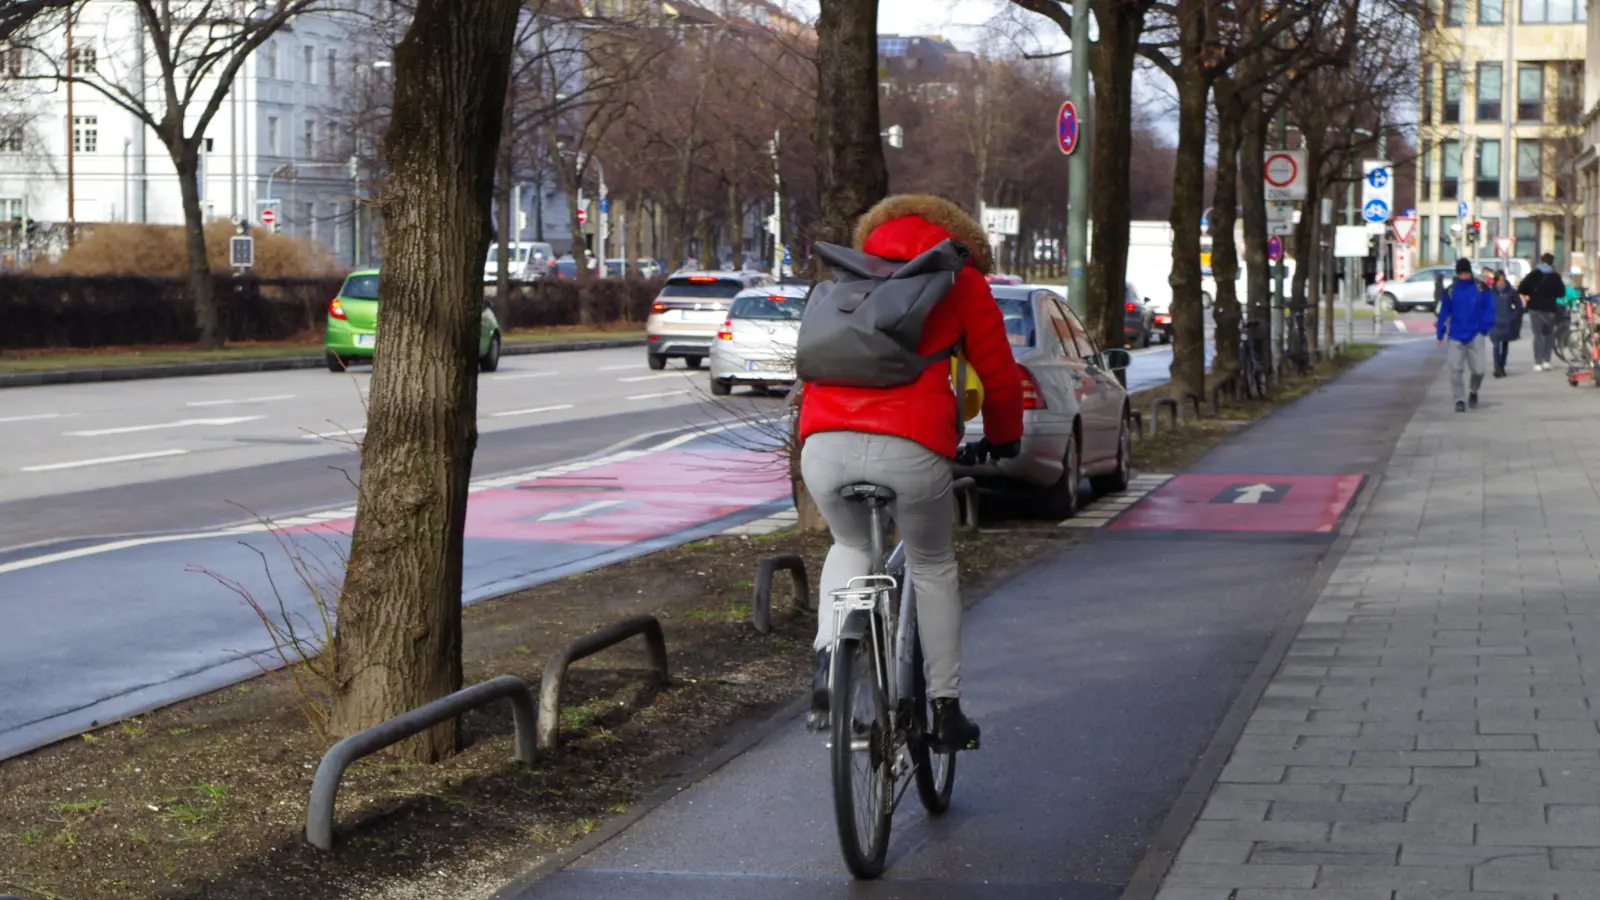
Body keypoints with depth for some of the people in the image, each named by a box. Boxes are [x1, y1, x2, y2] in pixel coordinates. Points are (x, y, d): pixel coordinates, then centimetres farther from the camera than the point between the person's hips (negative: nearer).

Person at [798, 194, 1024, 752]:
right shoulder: (961, 282, 16)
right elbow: (998, 374, 16)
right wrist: (1002, 438, 33)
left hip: (824, 447, 3)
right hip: (911, 450, -3)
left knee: (850, 547, 30)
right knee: (932, 567, 21)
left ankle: (828, 659, 8)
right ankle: (946, 710, 23)